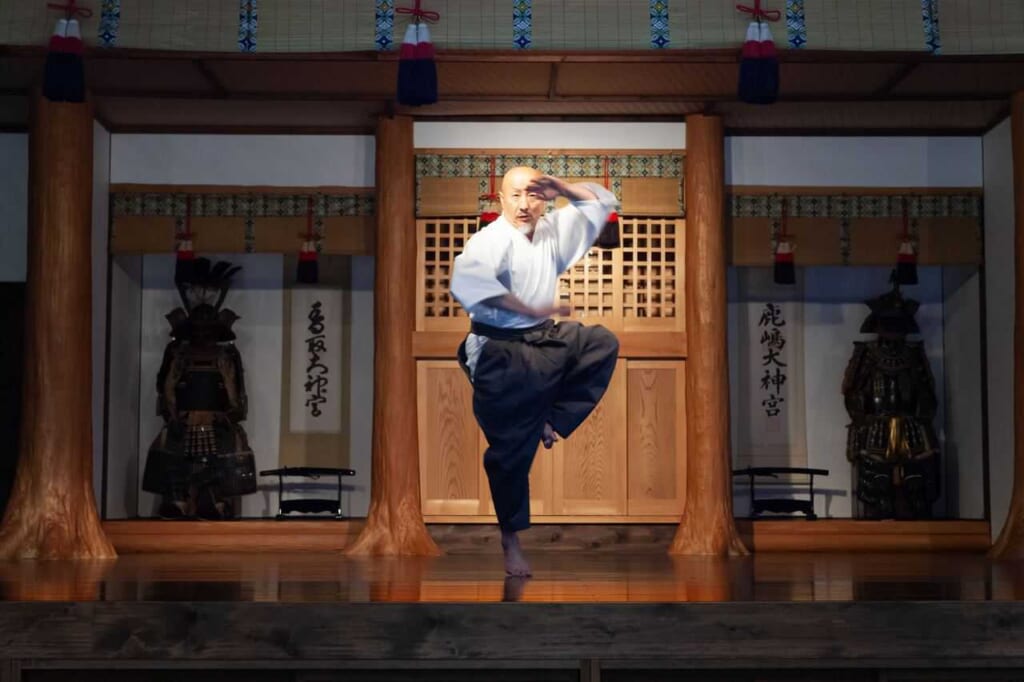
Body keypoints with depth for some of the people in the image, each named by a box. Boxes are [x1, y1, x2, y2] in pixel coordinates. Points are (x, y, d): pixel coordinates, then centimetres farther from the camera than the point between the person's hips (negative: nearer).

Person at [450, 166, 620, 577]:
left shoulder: (551, 230, 4)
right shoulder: (492, 239, -19)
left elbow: (600, 203, 14)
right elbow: (467, 280, -39)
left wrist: (560, 187, -5)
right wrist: (531, 309, -36)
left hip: (544, 340, 7)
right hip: (502, 351, -7)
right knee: (512, 448, 0)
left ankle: (554, 420, 4)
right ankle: (510, 539, 18)